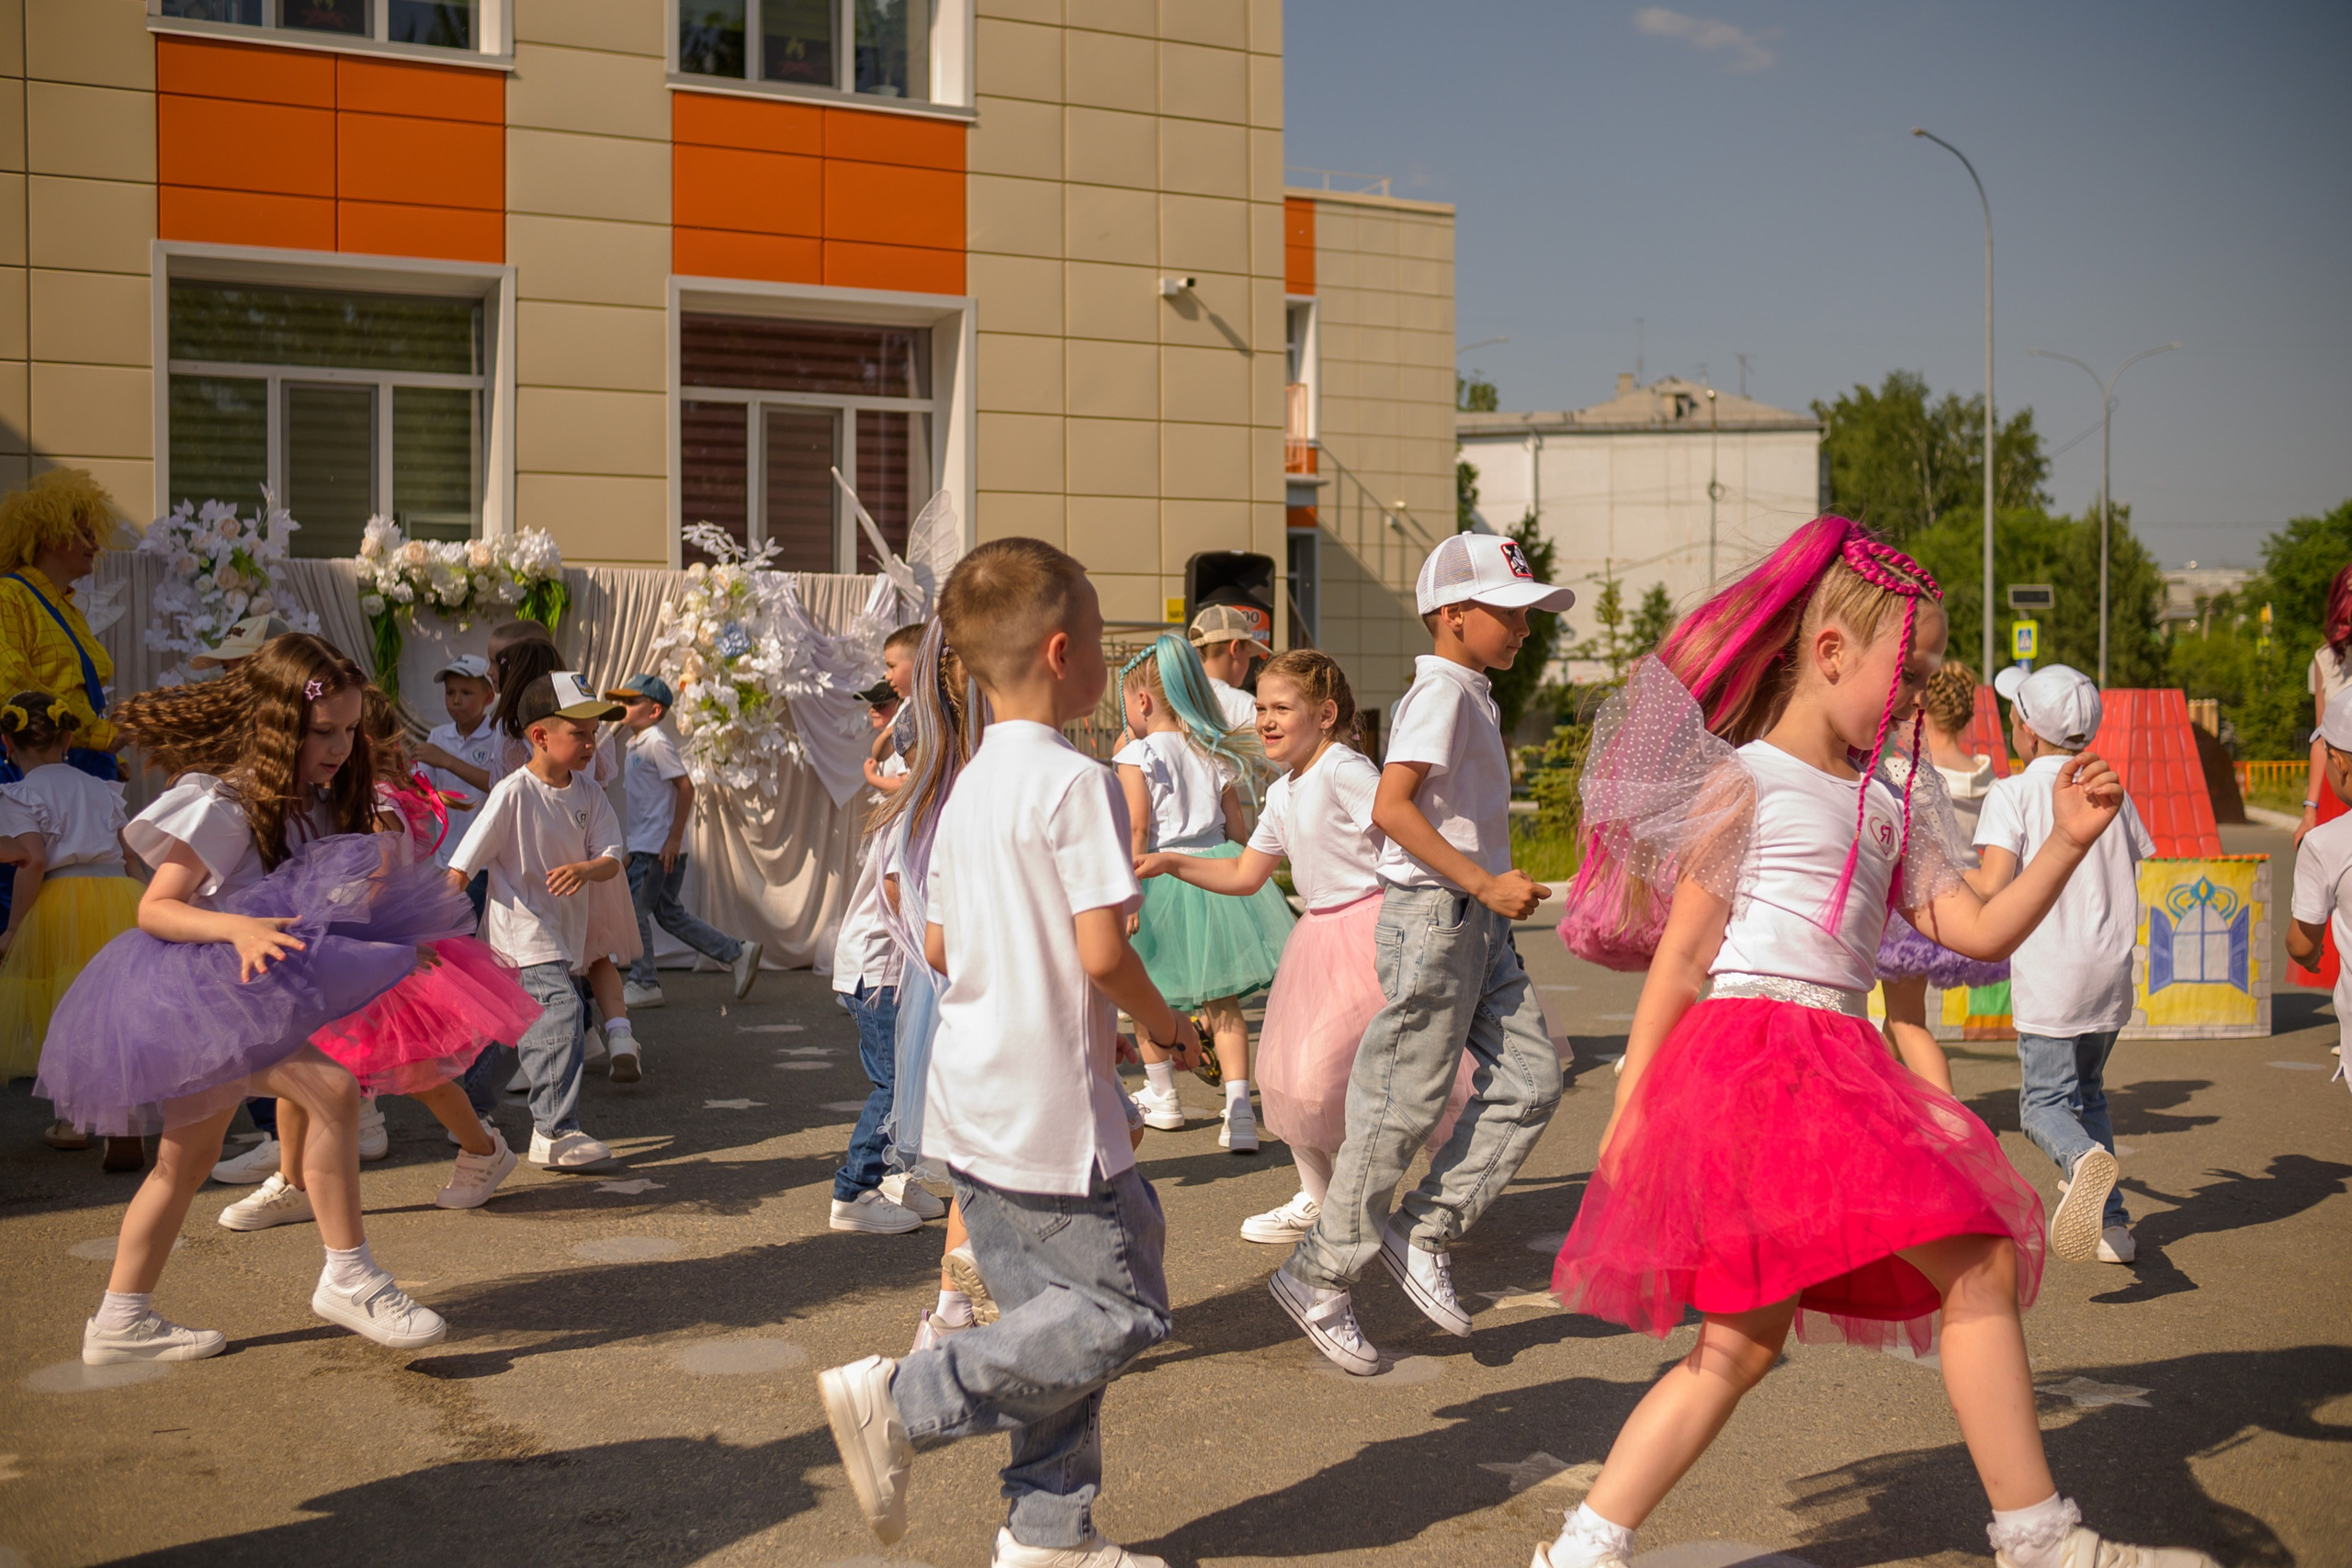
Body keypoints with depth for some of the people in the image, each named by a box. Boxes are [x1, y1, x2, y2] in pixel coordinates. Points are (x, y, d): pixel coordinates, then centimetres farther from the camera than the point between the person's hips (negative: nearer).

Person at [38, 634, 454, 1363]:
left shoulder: (311, 802, 10)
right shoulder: (222, 803, -17)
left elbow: (306, 895, 16)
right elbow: (156, 908, -19)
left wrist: (367, 888, -3)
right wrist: (237, 928, -34)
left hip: (243, 987, 10)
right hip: (213, 984, -10)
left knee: (189, 1155, 17)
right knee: (333, 1087, -26)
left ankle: (121, 1322, 29)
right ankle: (347, 1277, -17)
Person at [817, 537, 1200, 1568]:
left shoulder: (968, 789, 10)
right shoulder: (1076, 781, -15)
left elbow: (938, 947, 14)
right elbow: (1103, 951, -21)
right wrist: (1163, 1023, -3)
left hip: (971, 1106, 9)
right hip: (1051, 1110, -9)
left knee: (1053, 1315, 15)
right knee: (1123, 1309, 0)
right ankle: (904, 1400, -4)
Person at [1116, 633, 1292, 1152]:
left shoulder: (1137, 754, -7)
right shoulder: (1214, 755, 8)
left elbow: (1137, 827, -16)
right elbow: (1237, 829, 11)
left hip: (1162, 875, -4)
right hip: (1217, 870, 5)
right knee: (1224, 1001, 6)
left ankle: (1162, 1098, 27)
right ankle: (1239, 1108, -6)